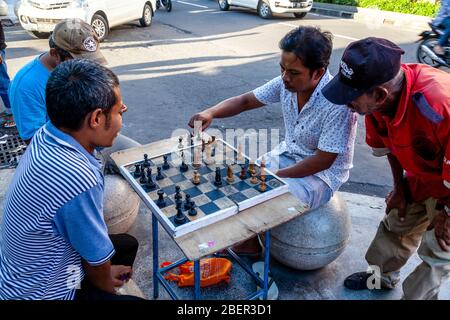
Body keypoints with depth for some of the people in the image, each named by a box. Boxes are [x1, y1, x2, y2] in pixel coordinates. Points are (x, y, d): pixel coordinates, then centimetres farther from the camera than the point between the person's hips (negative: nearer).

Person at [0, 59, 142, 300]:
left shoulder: (45, 135, -14)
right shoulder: (77, 180, -39)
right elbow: (97, 260, -22)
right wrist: (108, 288, -3)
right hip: (41, 293, -8)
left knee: (128, 244, 19)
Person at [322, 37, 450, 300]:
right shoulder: (379, 94, -21)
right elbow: (389, 145, -2)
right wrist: (400, 186, 6)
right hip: (420, 177, 6)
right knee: (397, 224, 19)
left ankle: (416, 295, 31)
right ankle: (383, 276, 43)